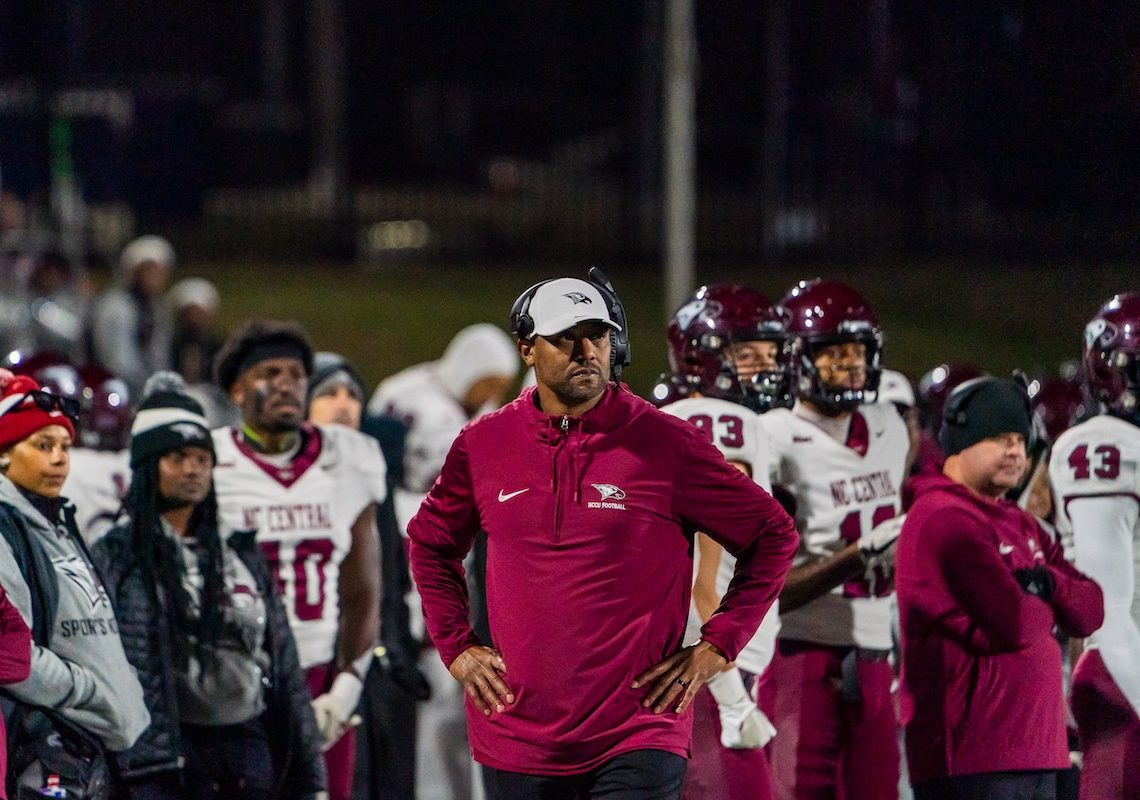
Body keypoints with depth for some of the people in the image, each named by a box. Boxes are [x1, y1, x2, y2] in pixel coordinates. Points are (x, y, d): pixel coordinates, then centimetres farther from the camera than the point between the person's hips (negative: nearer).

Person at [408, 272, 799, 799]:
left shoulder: (665, 443, -3)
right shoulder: (483, 445, 5)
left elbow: (773, 536, 5)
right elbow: (429, 542, 24)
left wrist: (716, 646, -1)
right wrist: (456, 646, 13)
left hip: (637, 740, -3)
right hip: (517, 732, 3)